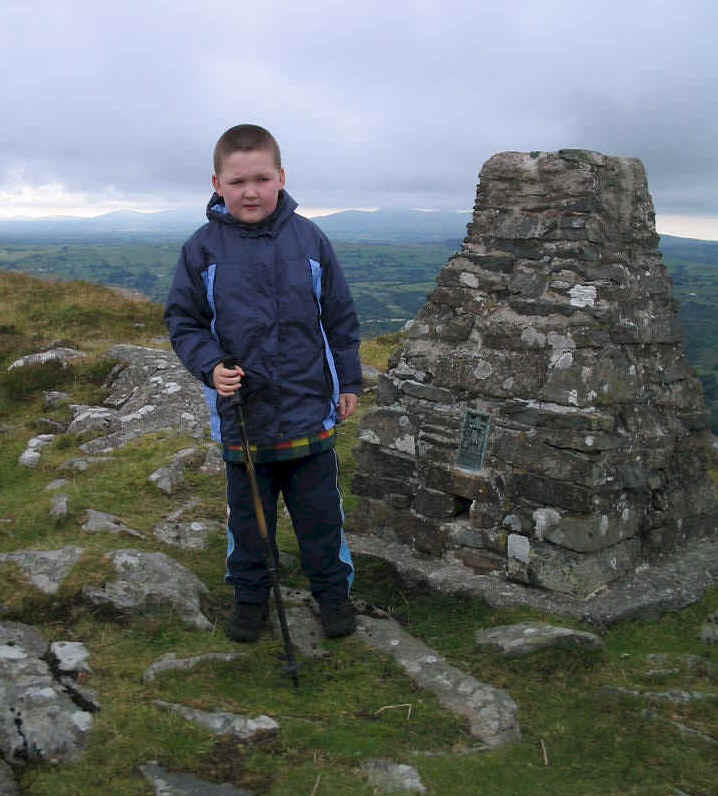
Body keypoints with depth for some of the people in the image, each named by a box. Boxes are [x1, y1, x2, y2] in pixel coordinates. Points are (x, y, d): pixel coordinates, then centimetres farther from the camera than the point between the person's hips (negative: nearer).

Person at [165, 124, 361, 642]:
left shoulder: (309, 239, -3)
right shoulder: (203, 248, -5)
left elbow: (340, 318, 6)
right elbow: (183, 321, 3)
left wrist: (348, 382, 7)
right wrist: (210, 364, -15)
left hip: (310, 410, 0)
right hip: (240, 414, 0)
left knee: (320, 511, 13)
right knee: (247, 516, 15)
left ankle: (333, 590, 33)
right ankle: (251, 596, 36)